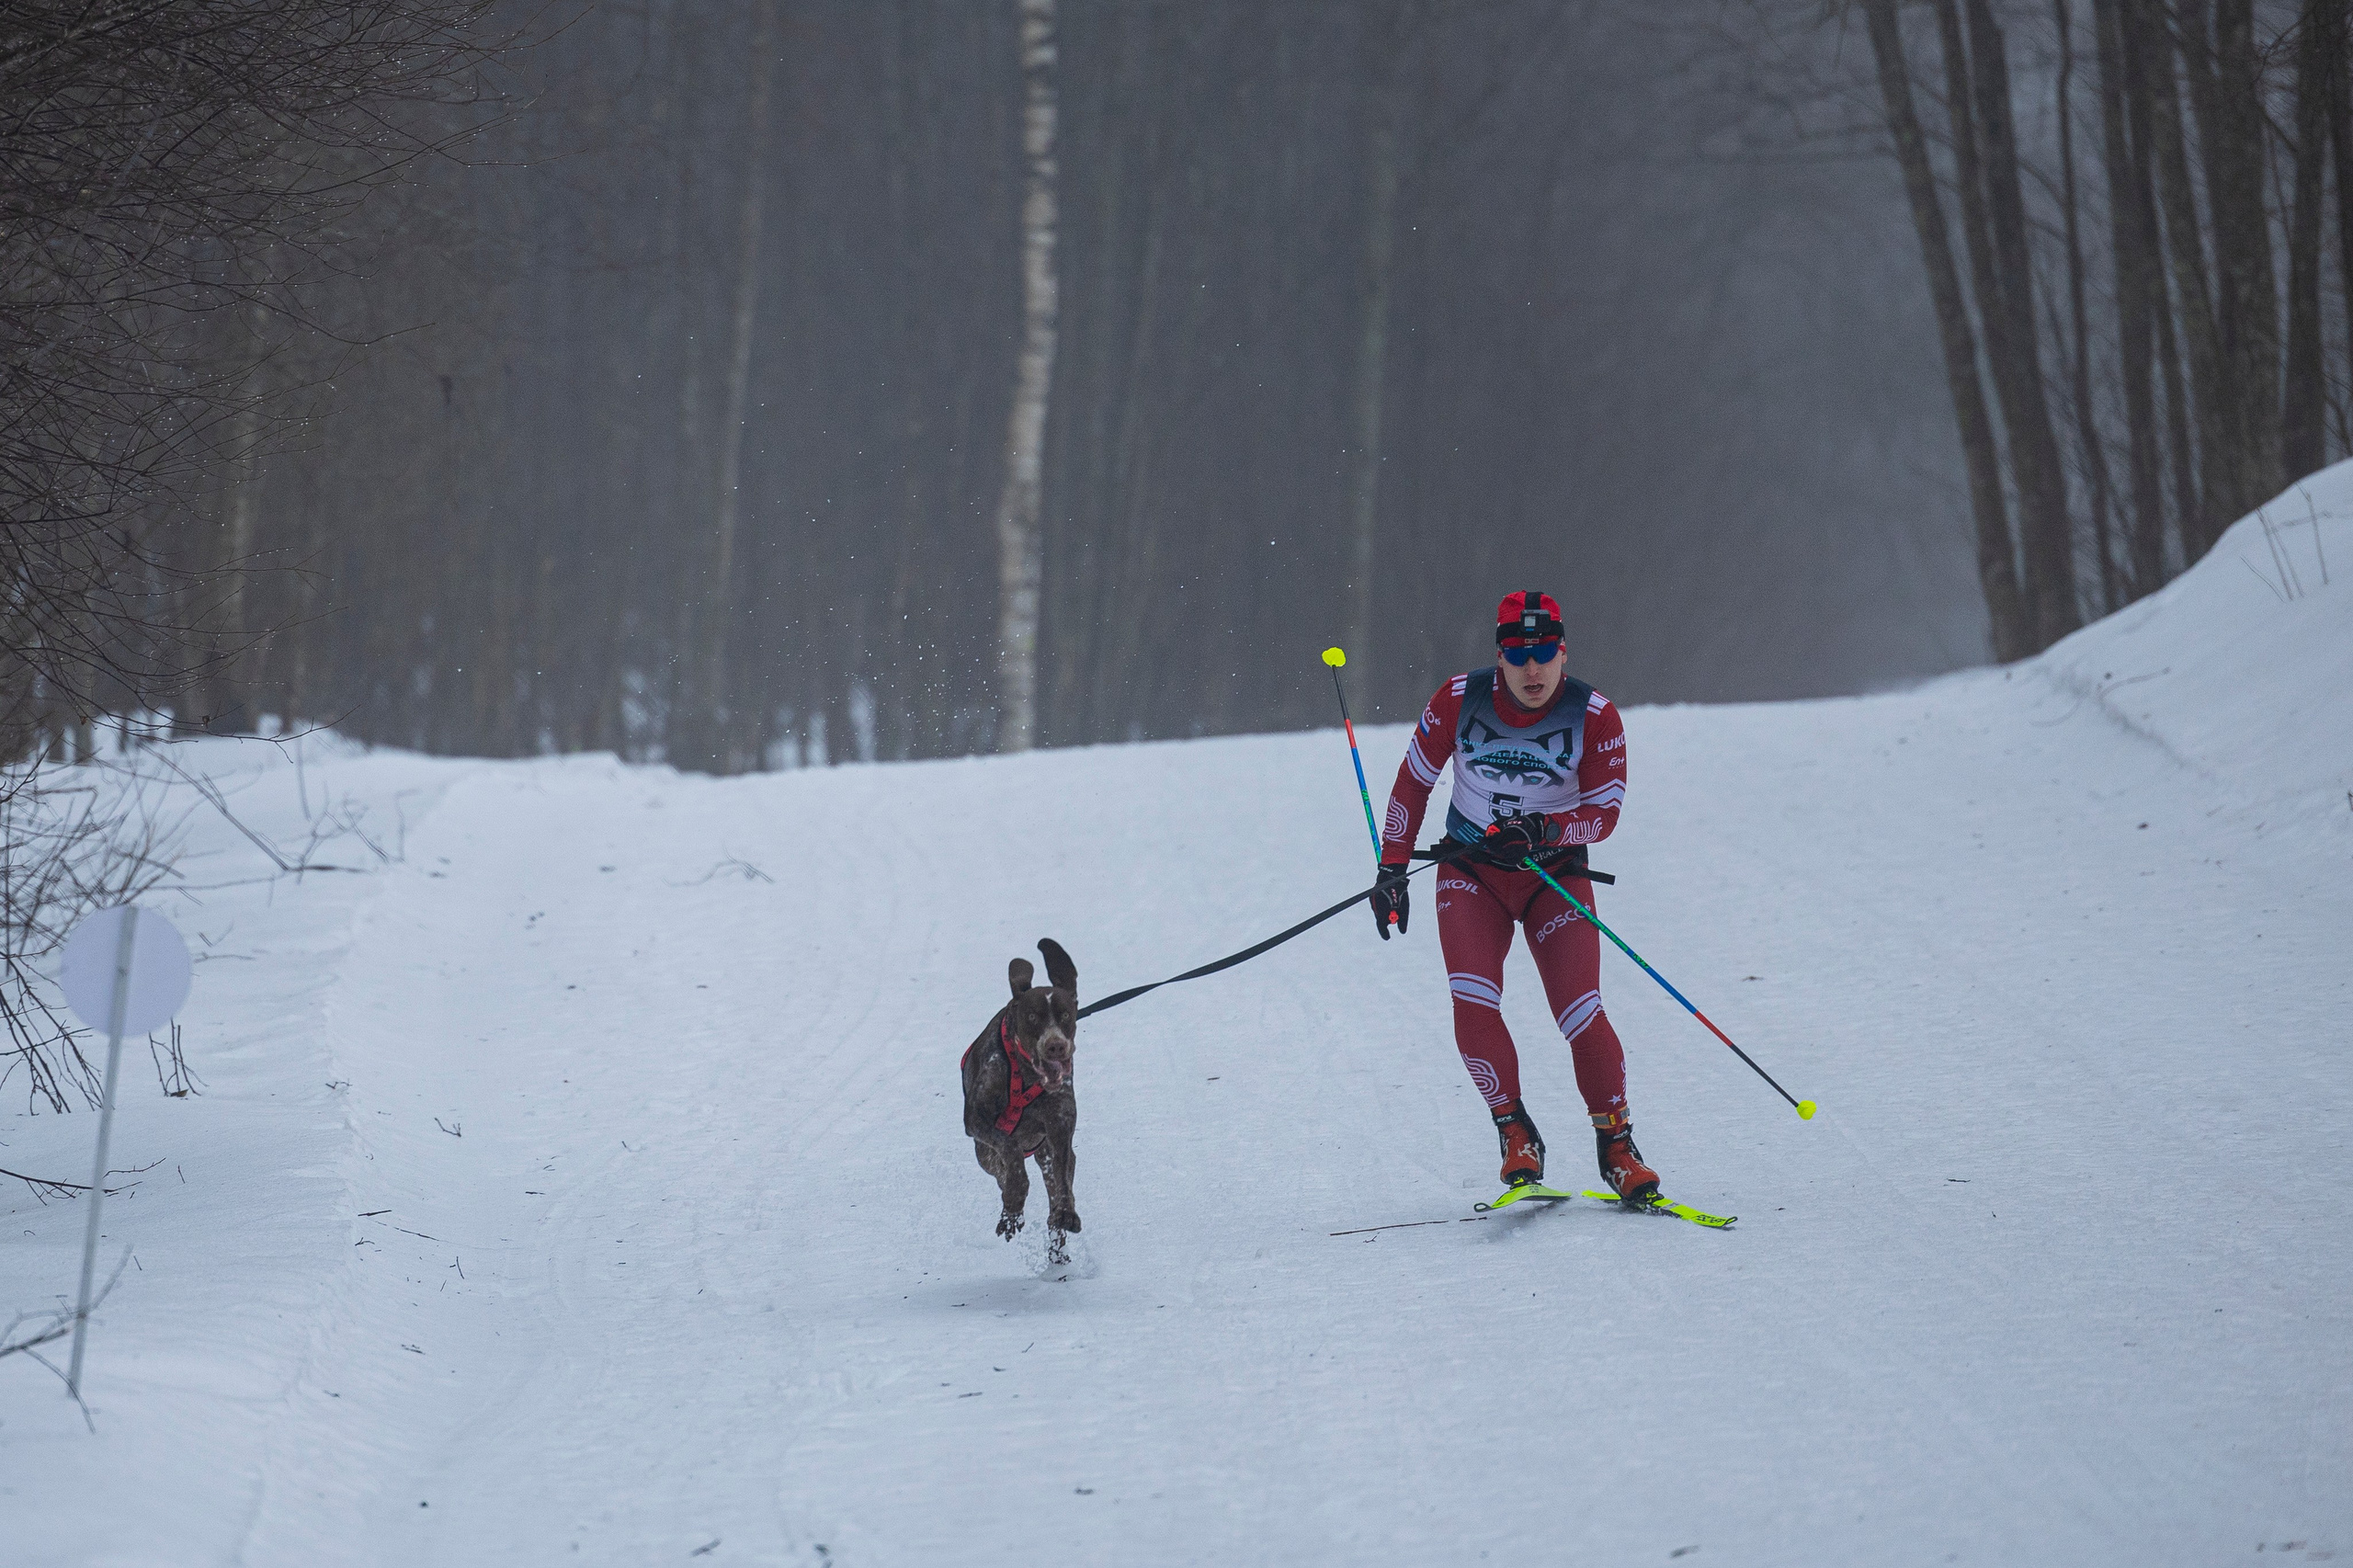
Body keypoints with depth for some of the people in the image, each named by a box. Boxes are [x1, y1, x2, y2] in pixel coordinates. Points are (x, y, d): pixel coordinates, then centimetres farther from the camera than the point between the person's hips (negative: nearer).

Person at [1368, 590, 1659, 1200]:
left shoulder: (1594, 717, -14)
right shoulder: (1459, 701, -12)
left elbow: (1604, 813, -11)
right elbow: (1414, 781, 2)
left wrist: (1542, 830, -31)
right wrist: (1392, 868, 1)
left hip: (1556, 872, -1)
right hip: (1471, 873, 1)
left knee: (1581, 1016, -14)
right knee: (1473, 1004, -20)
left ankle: (1616, 1144, 5)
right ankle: (1516, 1134, -3)